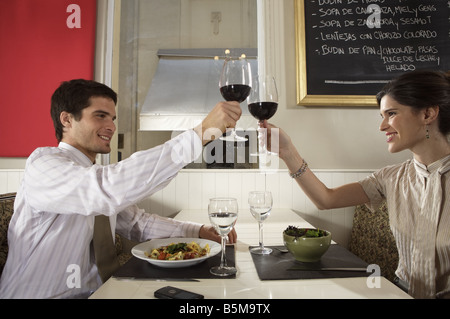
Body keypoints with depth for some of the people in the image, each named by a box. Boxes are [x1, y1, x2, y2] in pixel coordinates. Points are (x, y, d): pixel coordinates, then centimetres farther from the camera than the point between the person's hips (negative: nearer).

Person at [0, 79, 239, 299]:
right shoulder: (43, 163, -18)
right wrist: (202, 132, -38)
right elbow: (111, 188, -37)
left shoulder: (96, 175, 8)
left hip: (92, 292, 6)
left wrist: (198, 232, -7)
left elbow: (136, 222, 6)